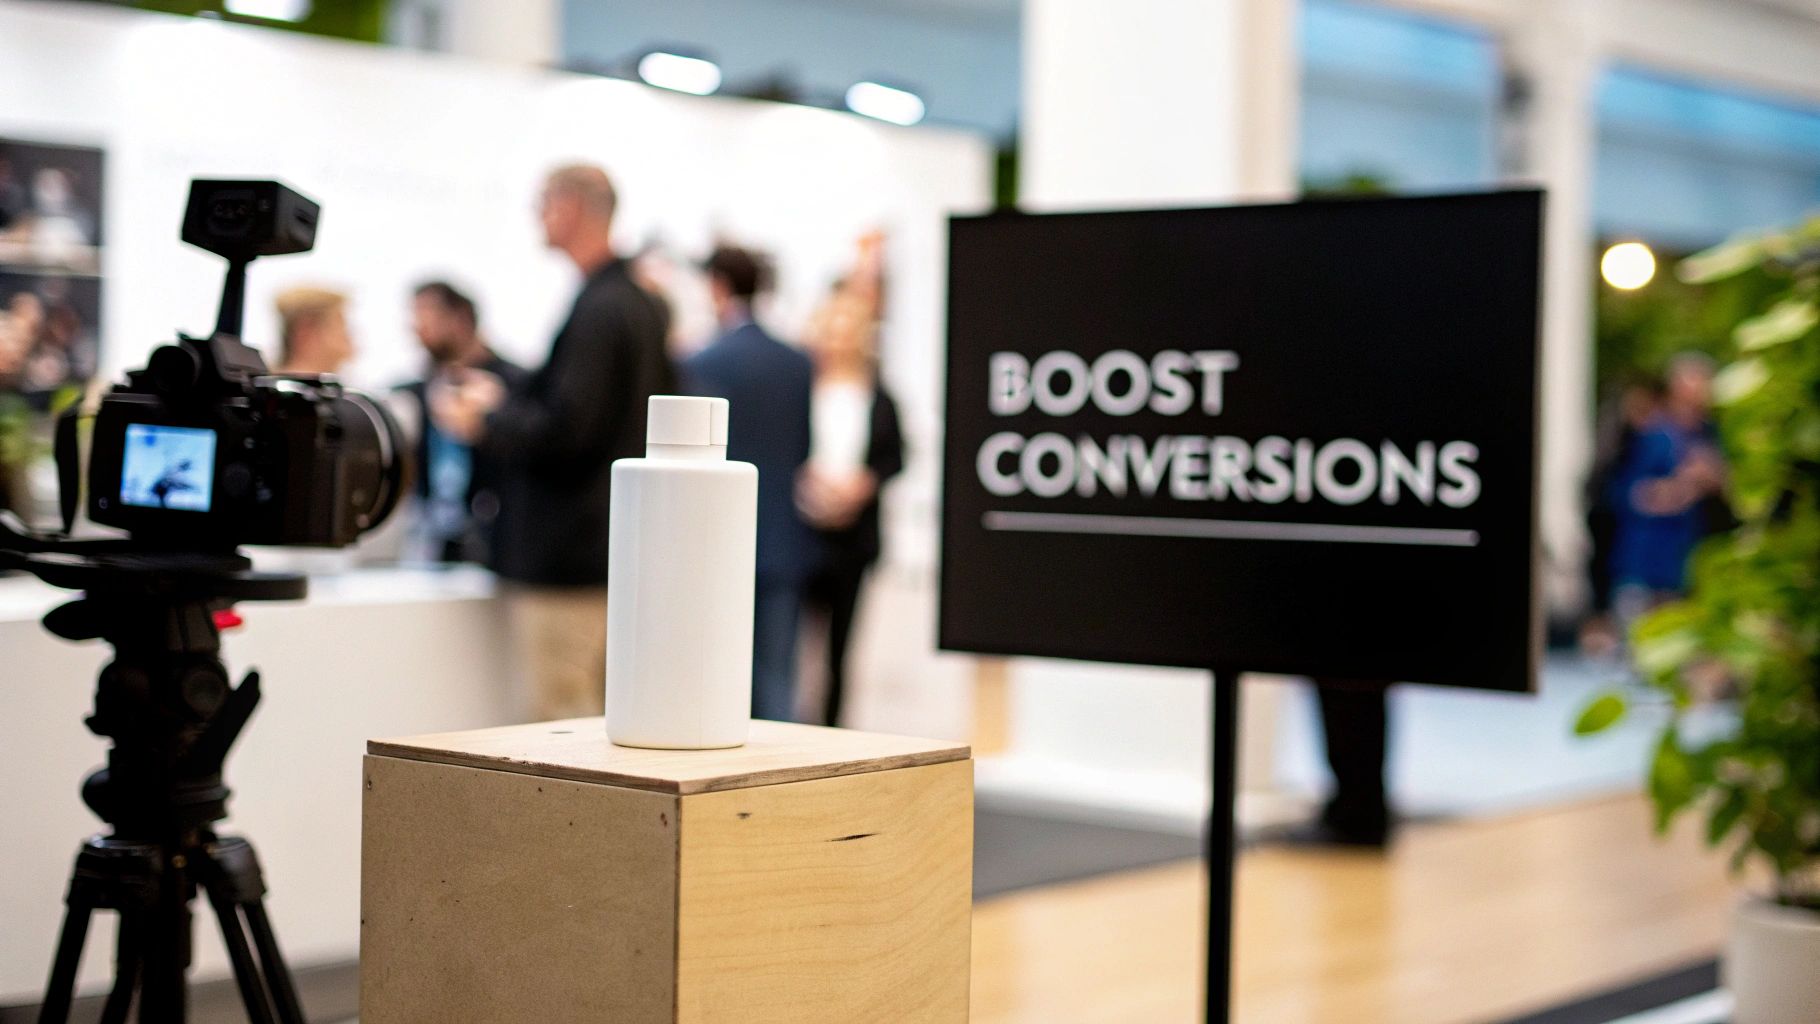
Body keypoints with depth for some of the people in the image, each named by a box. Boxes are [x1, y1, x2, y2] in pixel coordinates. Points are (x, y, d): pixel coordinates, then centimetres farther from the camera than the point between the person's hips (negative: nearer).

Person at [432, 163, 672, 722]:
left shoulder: (597, 309, -16)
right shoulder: (640, 304, 14)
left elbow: (565, 428, -21)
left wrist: (483, 422, -6)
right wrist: (507, 400, 22)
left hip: (566, 560, -10)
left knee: (565, 730, -7)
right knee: (607, 720, 15)